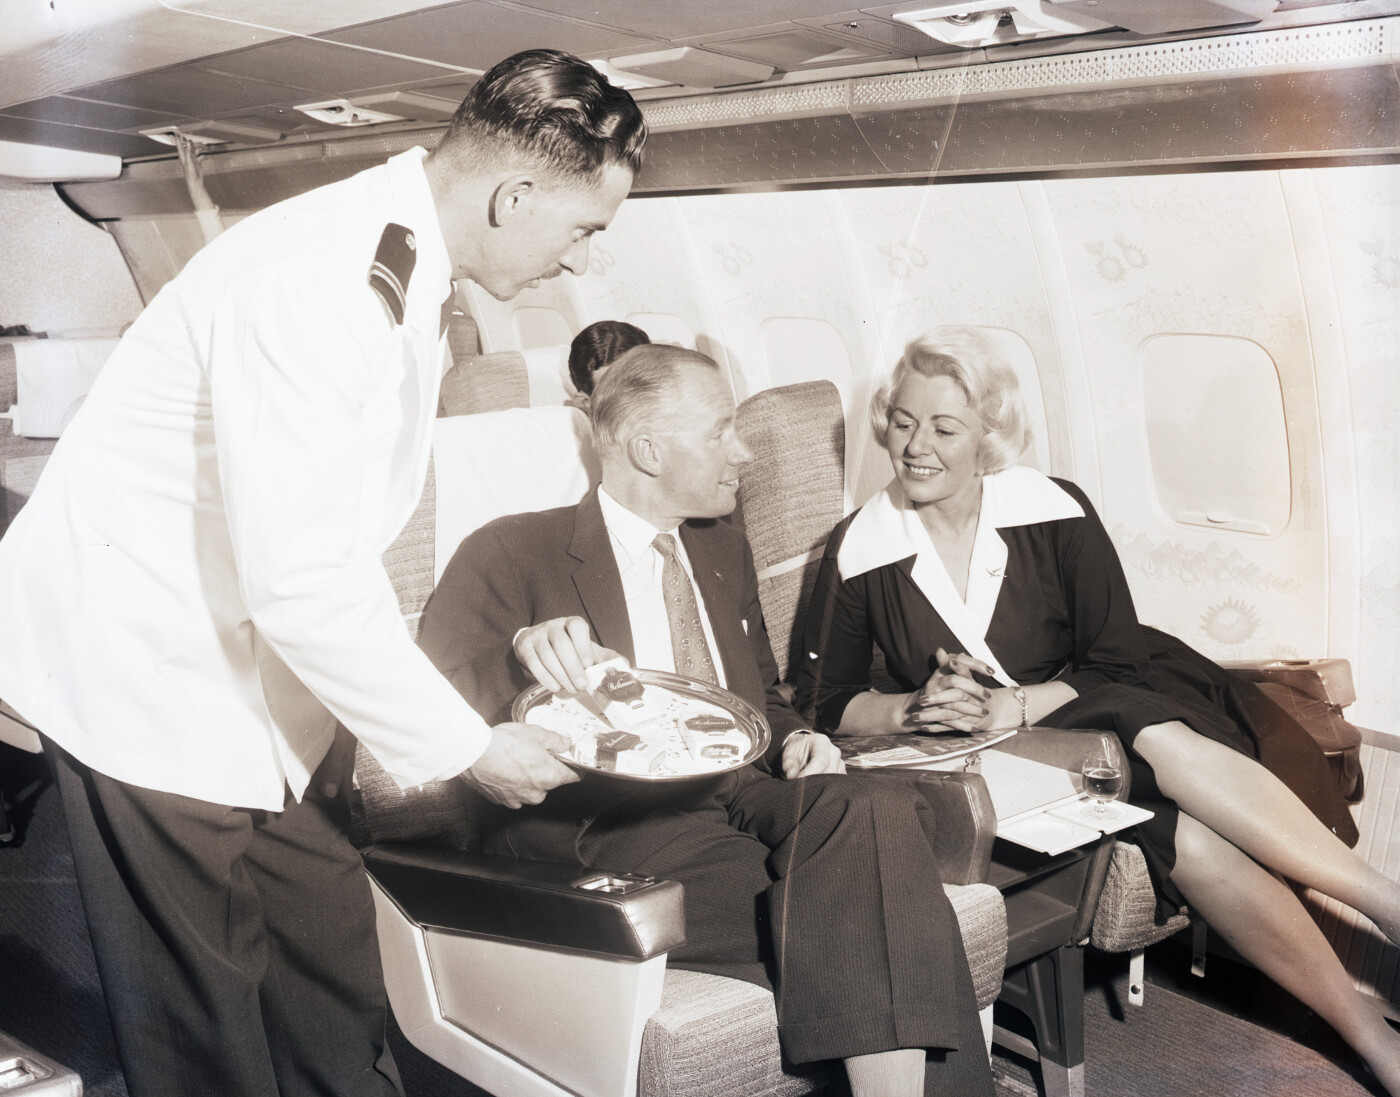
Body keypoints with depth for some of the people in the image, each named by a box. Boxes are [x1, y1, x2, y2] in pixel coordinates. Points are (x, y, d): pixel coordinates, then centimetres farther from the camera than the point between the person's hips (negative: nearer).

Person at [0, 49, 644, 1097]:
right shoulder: (314, 281, -28)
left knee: (334, 985, 13)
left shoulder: (412, 269, 4)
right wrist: (467, 746, -17)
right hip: (146, 665, -8)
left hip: (258, 662, 9)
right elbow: (300, 583, -29)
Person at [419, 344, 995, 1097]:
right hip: (612, 825, -6)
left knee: (879, 811, -30)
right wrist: (522, 656, -25)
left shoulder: (726, 553, 25)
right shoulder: (511, 554, 4)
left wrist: (795, 741, 9)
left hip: (747, 795, 6)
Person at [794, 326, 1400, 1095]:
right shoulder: (859, 551, -2)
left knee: (1160, 743, -36)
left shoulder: (1055, 513, -3)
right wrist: (913, 710, -17)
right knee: (1183, 835, -28)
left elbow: (1116, 658, -5)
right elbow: (824, 700, 1)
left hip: (1102, 713, 1)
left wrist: (1014, 706, -20)